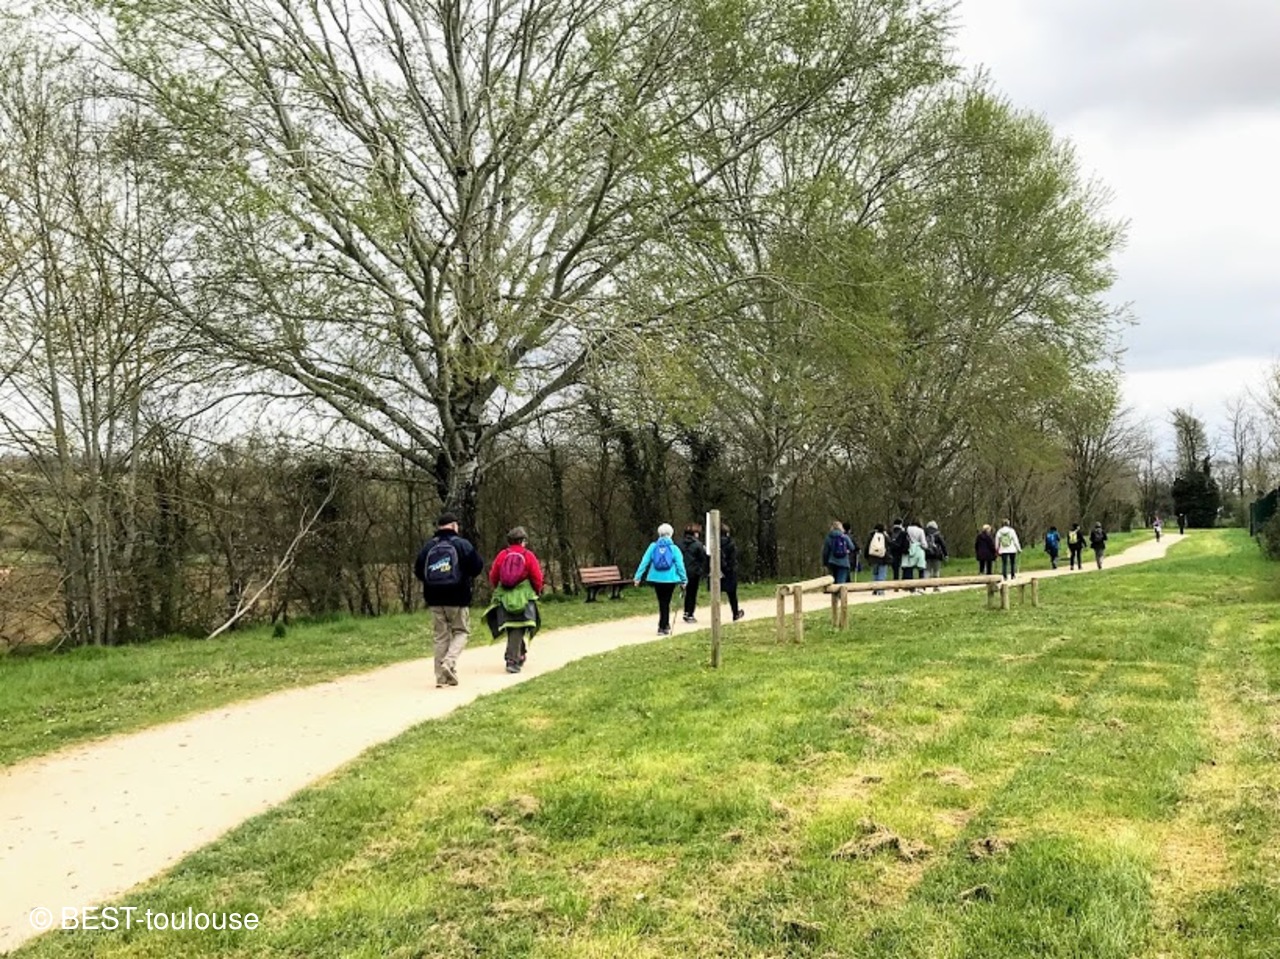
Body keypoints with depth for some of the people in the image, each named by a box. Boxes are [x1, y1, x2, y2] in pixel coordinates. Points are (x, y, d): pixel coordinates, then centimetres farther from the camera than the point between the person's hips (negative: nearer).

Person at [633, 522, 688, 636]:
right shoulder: (674, 548, -4)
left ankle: (665, 625, 25)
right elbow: (680, 565, -6)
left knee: (662, 602, 16)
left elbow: (644, 561, -4)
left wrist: (638, 576, -2)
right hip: (670, 579, -2)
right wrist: (684, 579, 1)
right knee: (666, 602, 6)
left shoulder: (653, 546, -1)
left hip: (656, 579, 2)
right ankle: (663, 627, 5)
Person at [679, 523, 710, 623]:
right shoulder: (698, 545, -11)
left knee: (688, 593, 17)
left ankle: (686, 613, 19)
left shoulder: (681, 544, 3)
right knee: (692, 594, 4)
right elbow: (703, 559, -8)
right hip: (695, 572, -5)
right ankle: (690, 615, 4)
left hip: (684, 572, 5)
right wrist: (706, 571, 2)